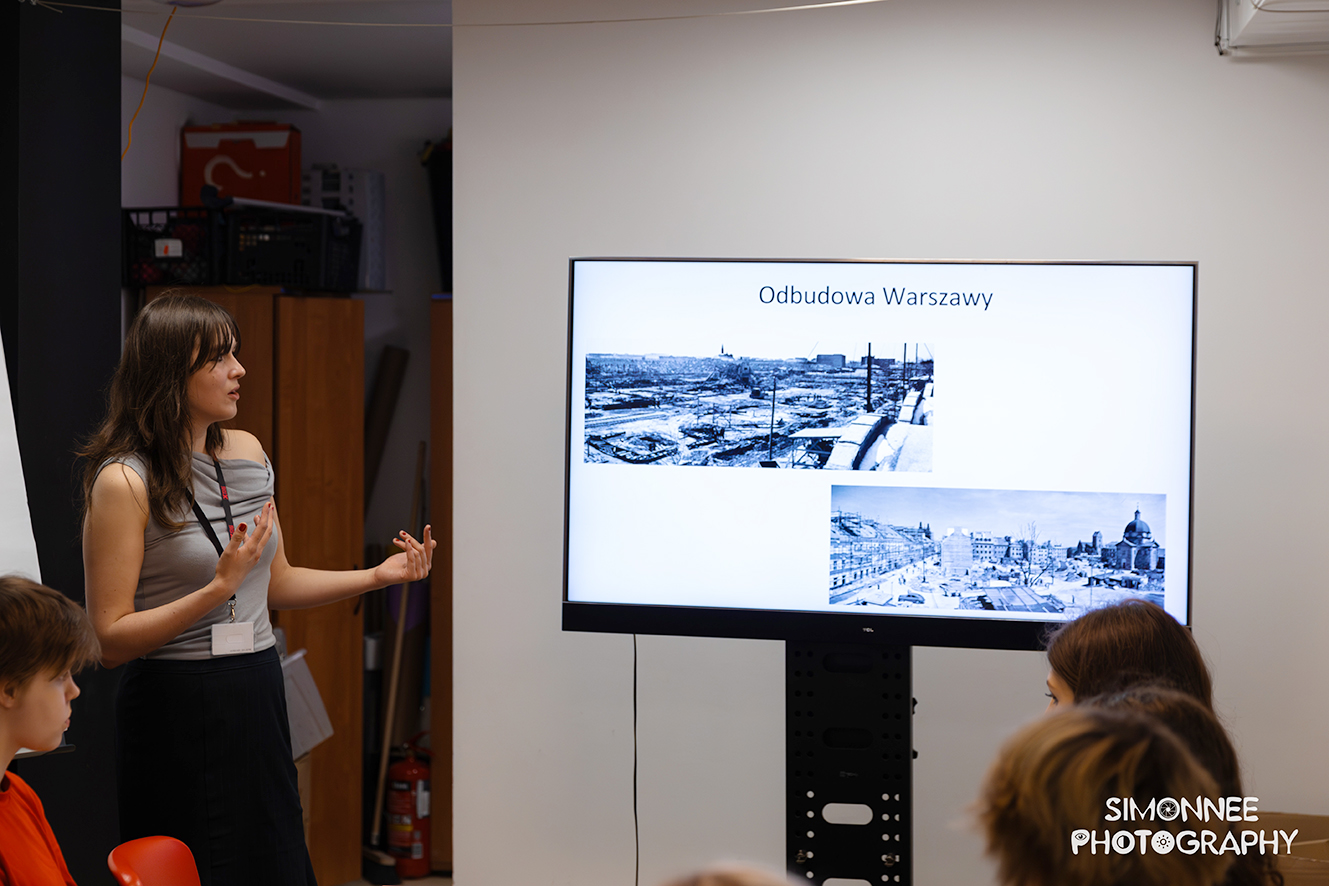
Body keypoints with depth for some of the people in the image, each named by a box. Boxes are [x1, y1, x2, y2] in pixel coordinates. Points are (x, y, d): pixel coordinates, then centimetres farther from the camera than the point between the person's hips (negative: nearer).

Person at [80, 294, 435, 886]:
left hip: (257, 697, 7)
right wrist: (219, 588, -25)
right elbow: (110, 640, -16)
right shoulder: (124, 482, -15)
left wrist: (379, 575, 5)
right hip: (177, 708, -7)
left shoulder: (247, 452, 7)